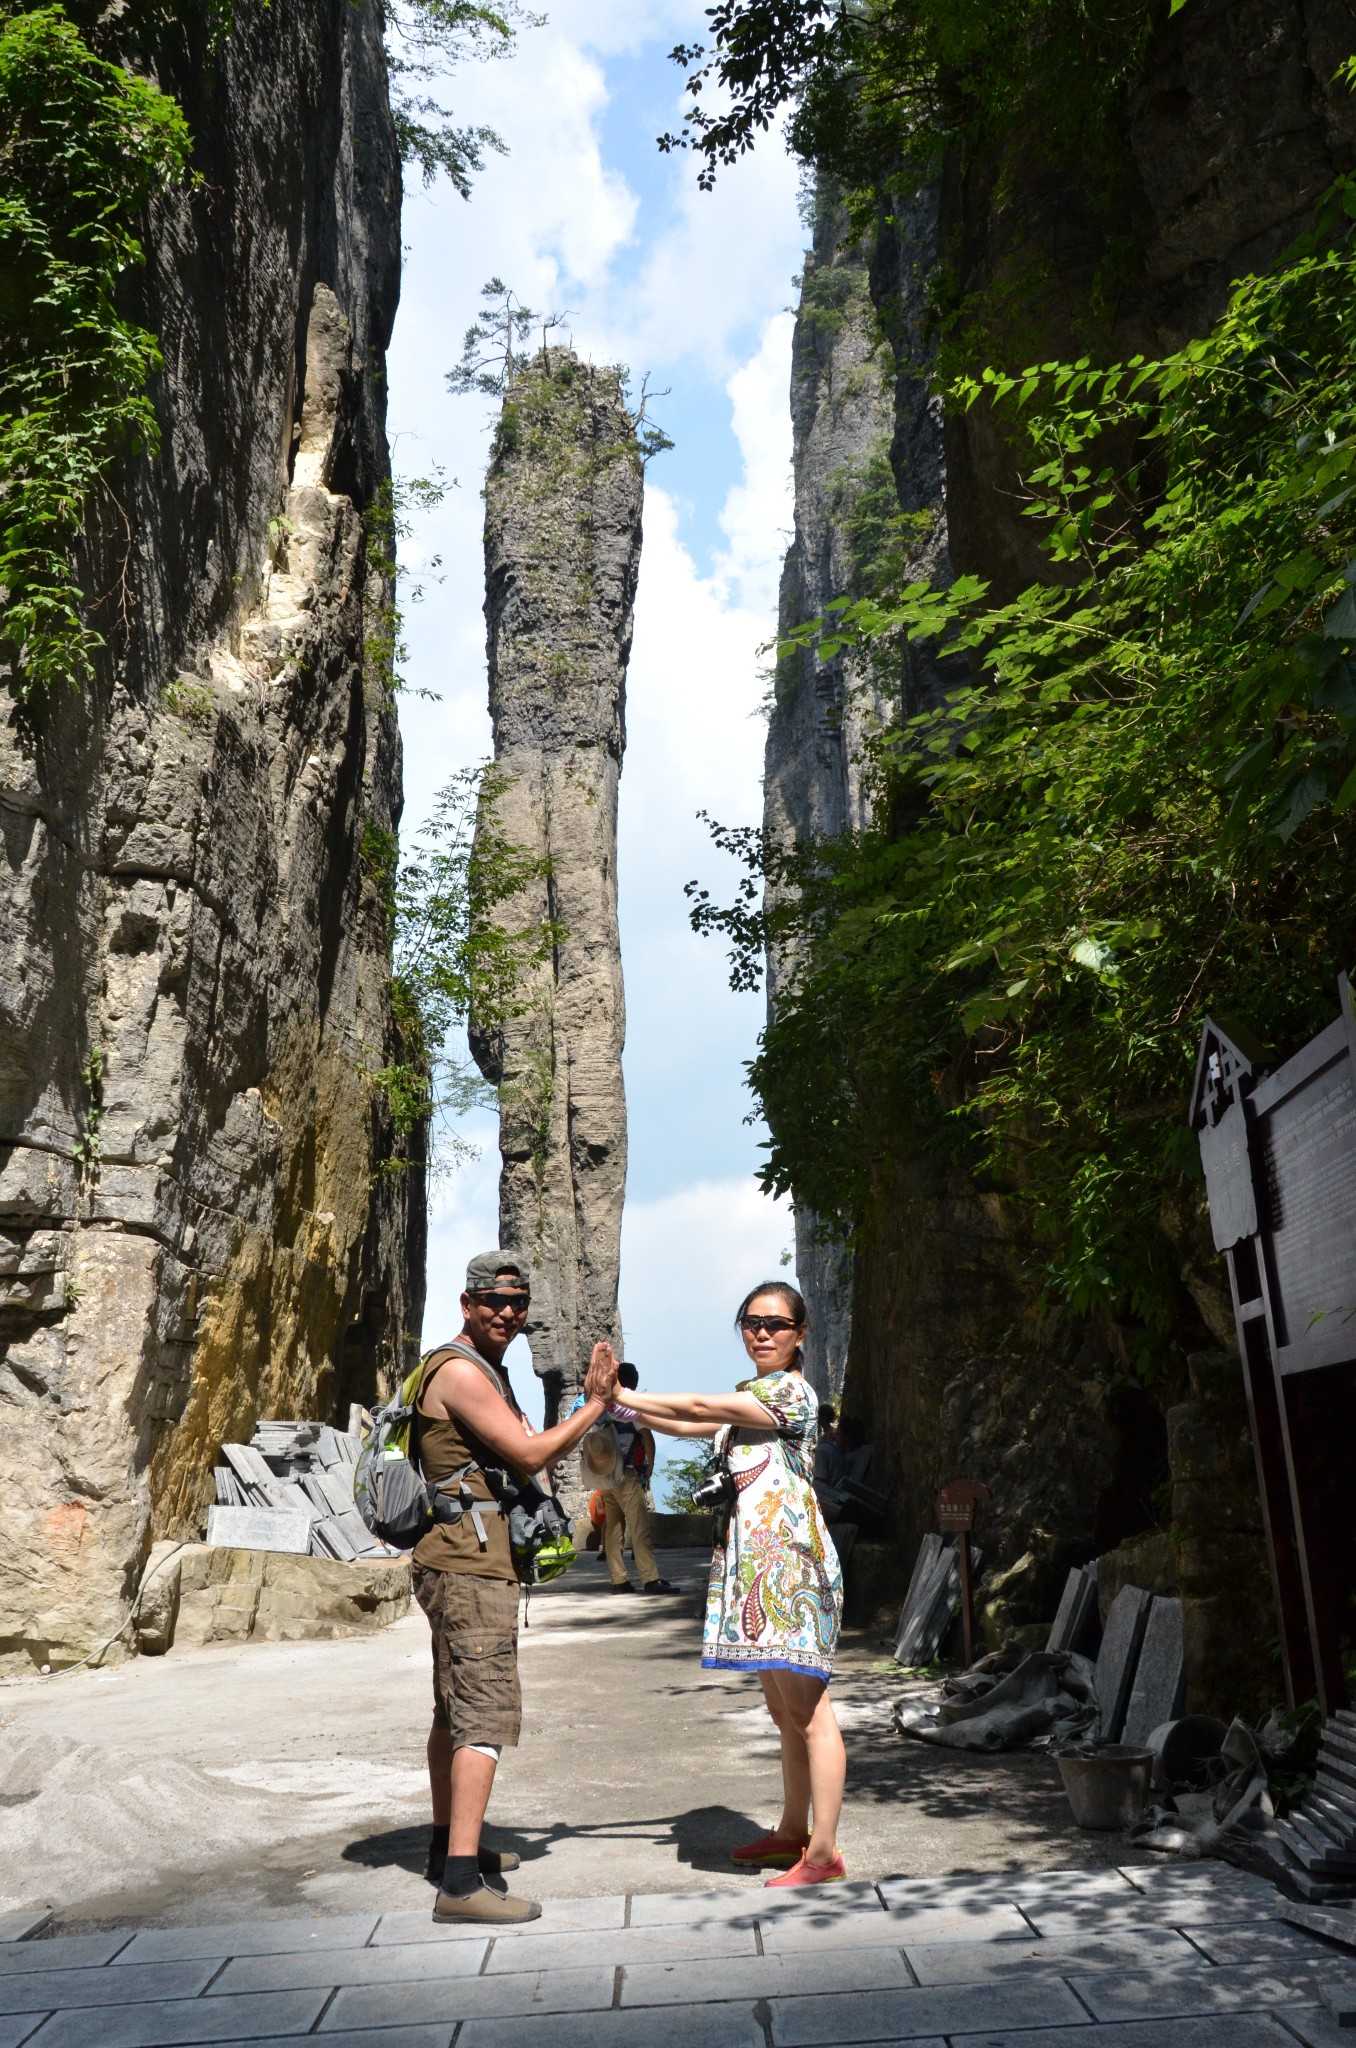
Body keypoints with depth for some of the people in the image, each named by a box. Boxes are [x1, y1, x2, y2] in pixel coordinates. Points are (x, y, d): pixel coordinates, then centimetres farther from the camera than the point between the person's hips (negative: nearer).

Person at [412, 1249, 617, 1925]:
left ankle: (448, 1844, 31)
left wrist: (592, 1405, 9)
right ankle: (461, 1880, -15)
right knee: (486, 1712, -13)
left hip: (465, 1565, 11)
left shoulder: (486, 1372, 19)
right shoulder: (460, 1370, -15)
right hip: (469, 1566, -11)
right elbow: (527, 1454, -18)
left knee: (456, 1707, 19)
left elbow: (527, 1458, 21)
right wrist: (594, 1405, -8)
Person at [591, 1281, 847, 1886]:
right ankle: (793, 1832, 27)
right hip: (754, 1563, 10)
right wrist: (623, 1406, 12)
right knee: (784, 1709, 17)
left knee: (807, 1710, -6)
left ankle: (823, 1853, -2)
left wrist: (618, 1396, -7)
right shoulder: (750, 1396, 18)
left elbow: (698, 1407, -14)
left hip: (788, 1560, -10)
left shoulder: (790, 1391, -11)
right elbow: (689, 1425, 23)